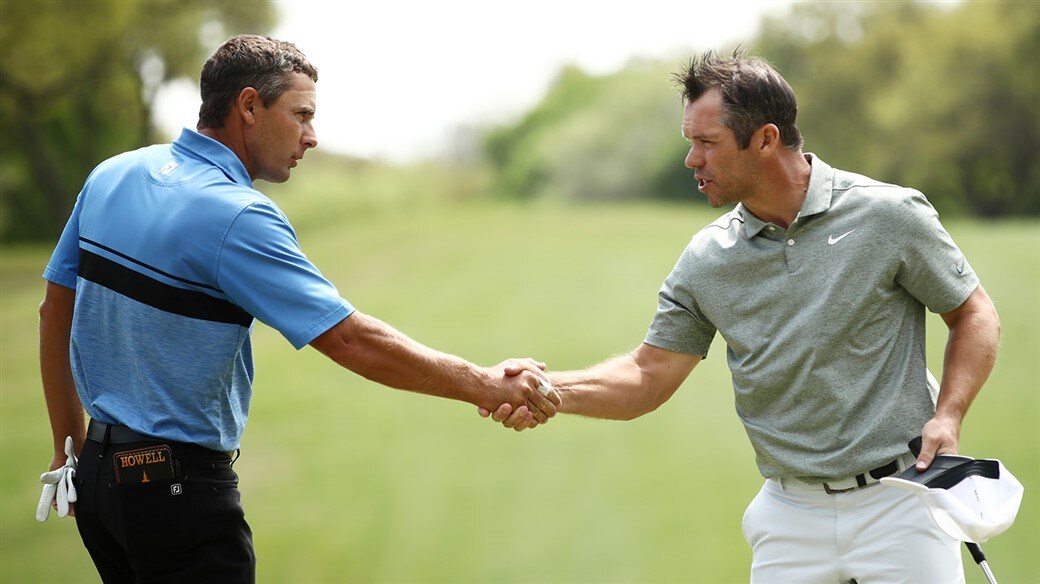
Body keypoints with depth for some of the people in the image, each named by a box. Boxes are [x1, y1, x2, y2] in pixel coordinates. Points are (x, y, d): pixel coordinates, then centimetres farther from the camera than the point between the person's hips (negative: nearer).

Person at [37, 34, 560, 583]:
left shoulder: (111, 174, 5)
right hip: (180, 487, -8)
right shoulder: (235, 215, -19)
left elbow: (55, 311, 12)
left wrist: (70, 446, 19)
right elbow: (352, 340, -21)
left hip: (98, 471, 8)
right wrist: (488, 383, -15)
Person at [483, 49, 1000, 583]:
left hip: (899, 503, -3)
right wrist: (546, 389, -13)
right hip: (790, 515, 3)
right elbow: (647, 377, 4)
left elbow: (974, 315, 2)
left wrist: (948, 416, -13)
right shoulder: (705, 261, 1)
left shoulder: (888, 216, -7)